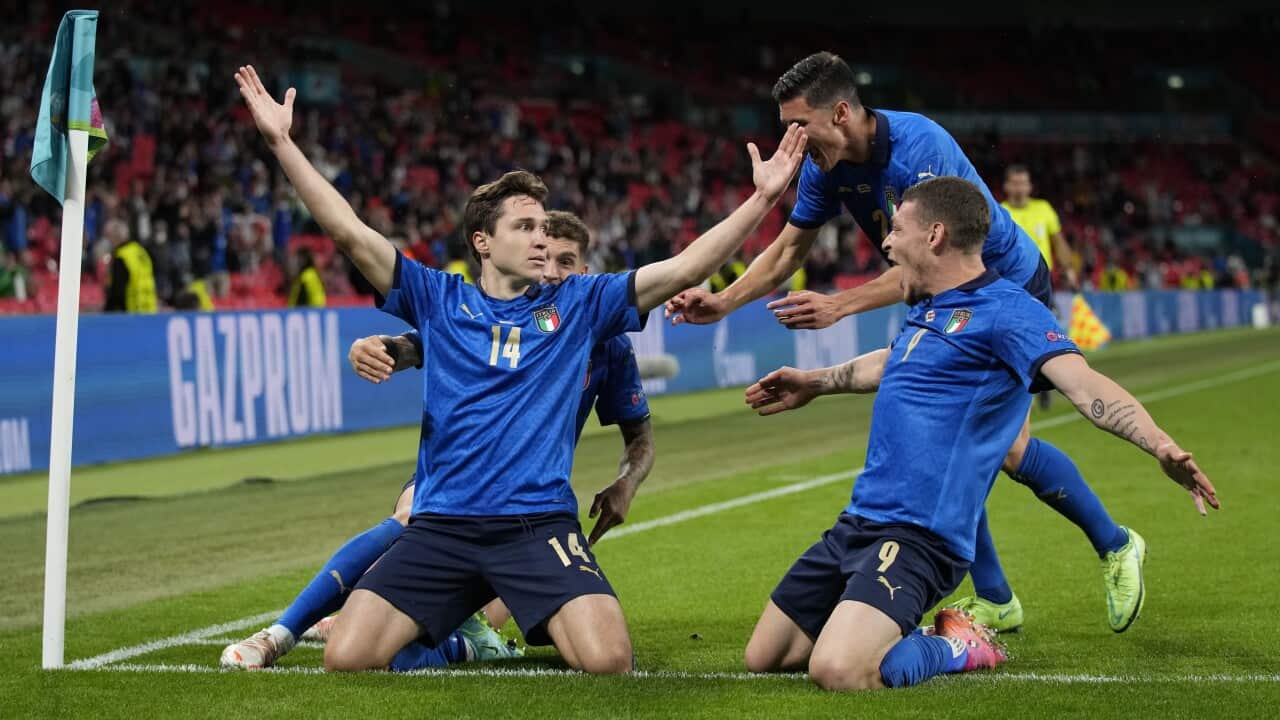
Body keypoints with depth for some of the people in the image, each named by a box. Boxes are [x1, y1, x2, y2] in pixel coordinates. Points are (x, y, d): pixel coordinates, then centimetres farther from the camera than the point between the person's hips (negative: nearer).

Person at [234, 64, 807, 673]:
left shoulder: (577, 303, 12)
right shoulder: (438, 300, 10)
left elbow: (683, 269, 5)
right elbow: (351, 233, 3)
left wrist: (762, 198, -3)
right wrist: (280, 142, -5)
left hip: (539, 522, 0)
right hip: (440, 525, 0)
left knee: (608, 660, -24)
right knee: (346, 658, -16)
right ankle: (458, 633, 18)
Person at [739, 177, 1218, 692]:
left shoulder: (1003, 310, -11)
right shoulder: (926, 312, 16)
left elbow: (1082, 383, -26)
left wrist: (1161, 445, -43)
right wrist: (815, 383, 54)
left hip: (918, 534, -9)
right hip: (856, 523, 9)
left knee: (838, 671, -30)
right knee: (763, 659, 11)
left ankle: (956, 649, -1)